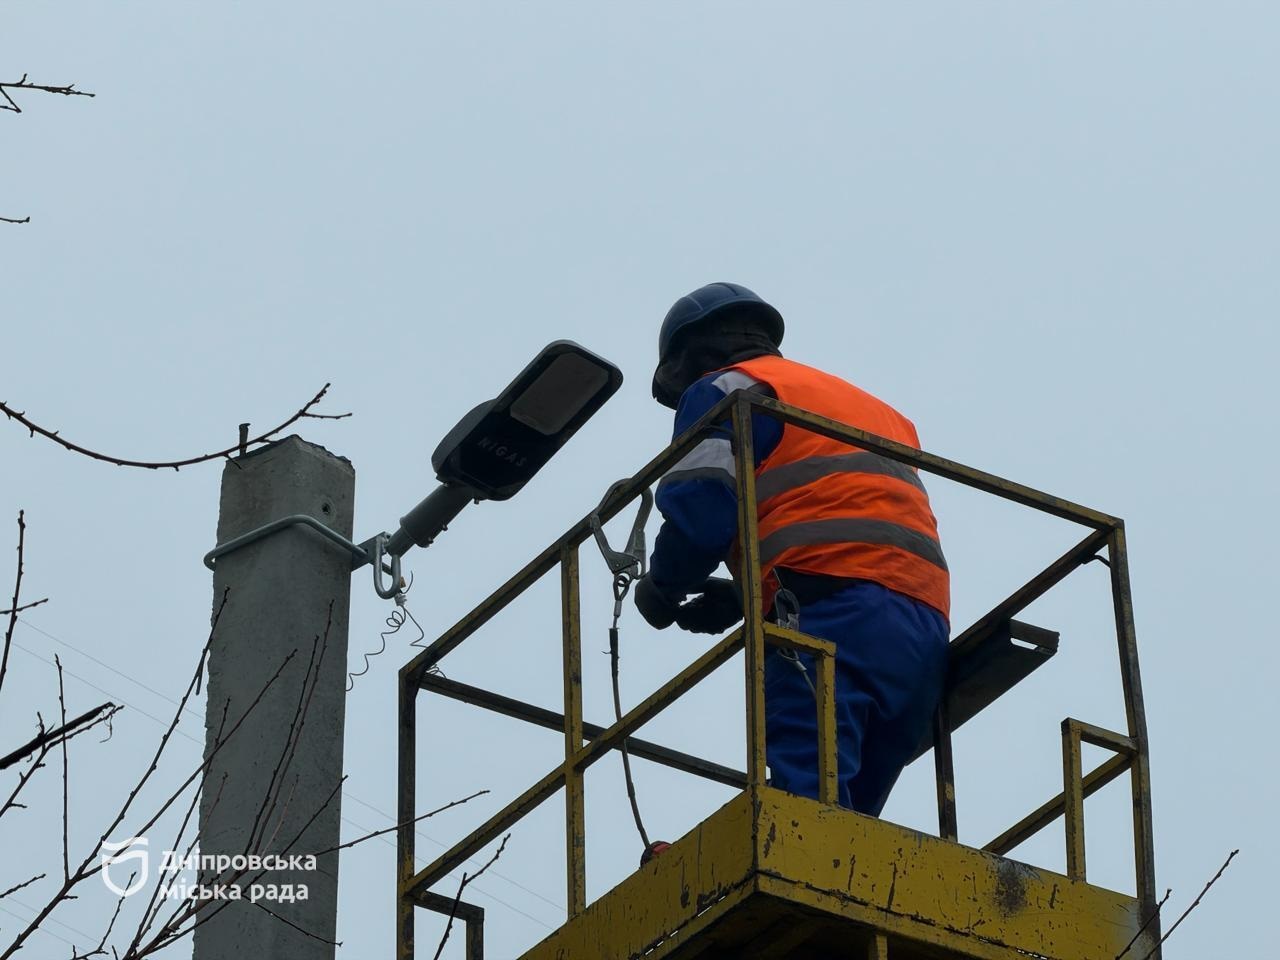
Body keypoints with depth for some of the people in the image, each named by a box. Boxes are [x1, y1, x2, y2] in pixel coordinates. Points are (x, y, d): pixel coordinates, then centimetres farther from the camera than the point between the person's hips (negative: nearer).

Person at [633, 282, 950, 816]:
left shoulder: (725, 390, 13)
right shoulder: (873, 408, 37)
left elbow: (700, 515, -2)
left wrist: (663, 586, 18)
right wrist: (743, 596, 27)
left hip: (833, 616, -7)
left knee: (803, 805, -21)